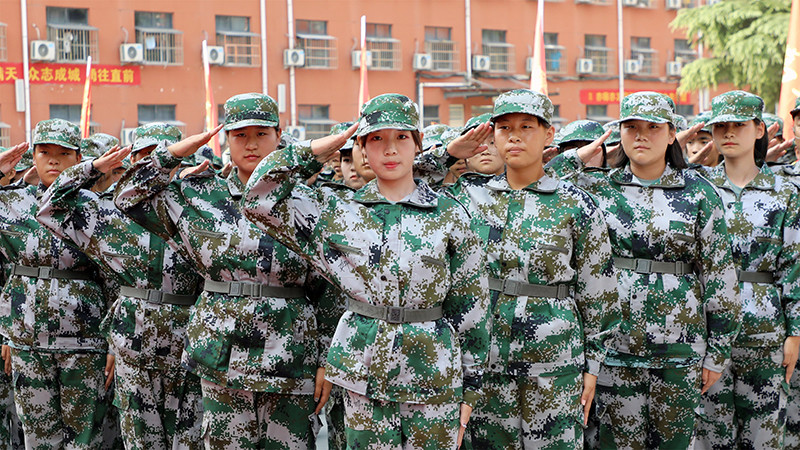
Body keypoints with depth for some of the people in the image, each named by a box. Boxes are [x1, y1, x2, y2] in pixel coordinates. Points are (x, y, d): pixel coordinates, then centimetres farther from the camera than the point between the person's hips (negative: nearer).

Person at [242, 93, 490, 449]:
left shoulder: (449, 216, 0)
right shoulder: (337, 211, 3)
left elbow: (470, 307, 3)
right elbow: (259, 199, -3)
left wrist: (468, 392, 2)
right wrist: (317, 152, -4)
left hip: (434, 377, -1)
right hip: (364, 374, 1)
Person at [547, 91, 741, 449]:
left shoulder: (699, 193, 2)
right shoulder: (598, 188, 5)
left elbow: (720, 275, 3)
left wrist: (718, 351, 1)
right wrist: (578, 156, -3)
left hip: (679, 343, 0)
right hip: (613, 338, 0)